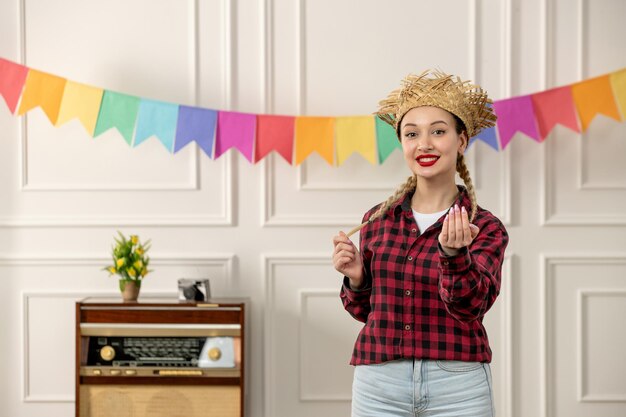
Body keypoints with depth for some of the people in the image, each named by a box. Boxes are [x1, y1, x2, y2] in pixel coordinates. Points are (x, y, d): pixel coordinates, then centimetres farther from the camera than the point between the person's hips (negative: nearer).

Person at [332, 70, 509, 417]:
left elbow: (470, 305, -15)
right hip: (379, 387, 2)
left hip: (457, 387, -2)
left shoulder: (486, 228, -1)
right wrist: (355, 279, -4)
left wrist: (453, 253, -31)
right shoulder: (377, 220, 5)